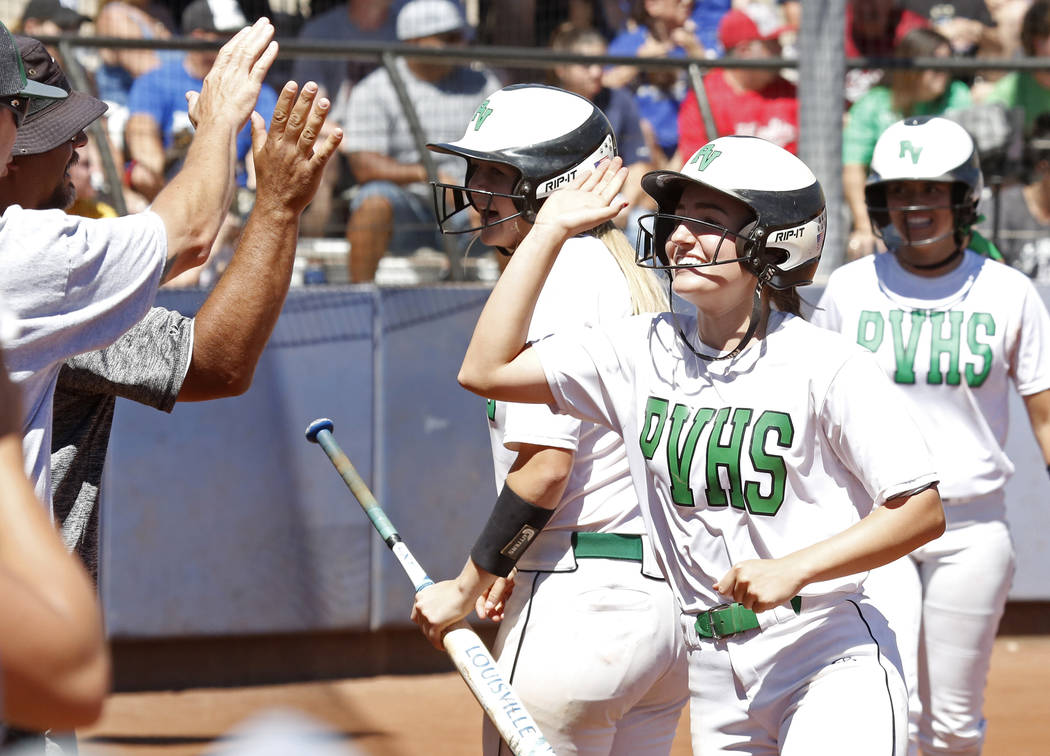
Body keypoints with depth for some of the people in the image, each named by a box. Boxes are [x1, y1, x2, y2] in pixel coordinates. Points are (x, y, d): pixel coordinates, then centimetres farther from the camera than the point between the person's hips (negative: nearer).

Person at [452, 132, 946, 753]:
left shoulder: (828, 365, -11)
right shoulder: (646, 349, 6)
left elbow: (923, 511, -12)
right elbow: (487, 370, 3)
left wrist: (794, 568, -22)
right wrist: (551, 231, 3)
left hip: (830, 661, -6)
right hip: (714, 673, 6)